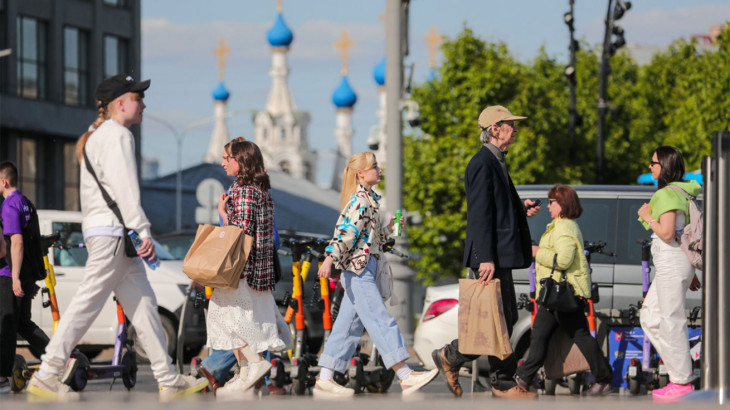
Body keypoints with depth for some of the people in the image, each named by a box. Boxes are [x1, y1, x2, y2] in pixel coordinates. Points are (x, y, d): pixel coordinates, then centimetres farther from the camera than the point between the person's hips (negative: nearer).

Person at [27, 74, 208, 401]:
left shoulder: (95, 137, 22)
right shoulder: (118, 135, -9)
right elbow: (125, 188, -17)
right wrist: (142, 231, -20)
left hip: (100, 229, 11)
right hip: (113, 230, -11)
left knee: (142, 303, 8)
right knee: (87, 304, -10)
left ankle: (169, 380, 7)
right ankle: (45, 376, -10)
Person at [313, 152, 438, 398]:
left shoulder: (367, 199, 19)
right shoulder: (360, 200, -11)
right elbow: (345, 231, -22)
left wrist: (389, 229, 12)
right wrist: (330, 258, -30)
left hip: (362, 270, 10)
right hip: (358, 269, -10)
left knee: (348, 326, 8)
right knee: (381, 322, -11)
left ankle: (324, 381, 8)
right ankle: (406, 377, -14)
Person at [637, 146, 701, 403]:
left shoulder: (667, 194, -14)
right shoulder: (680, 192, 17)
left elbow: (667, 233, -24)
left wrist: (647, 217, -7)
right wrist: (691, 272, 24)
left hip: (672, 263, -10)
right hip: (669, 265, 10)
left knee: (672, 322, -5)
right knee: (649, 318, 13)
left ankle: (682, 383, 0)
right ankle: (679, 370, 13)